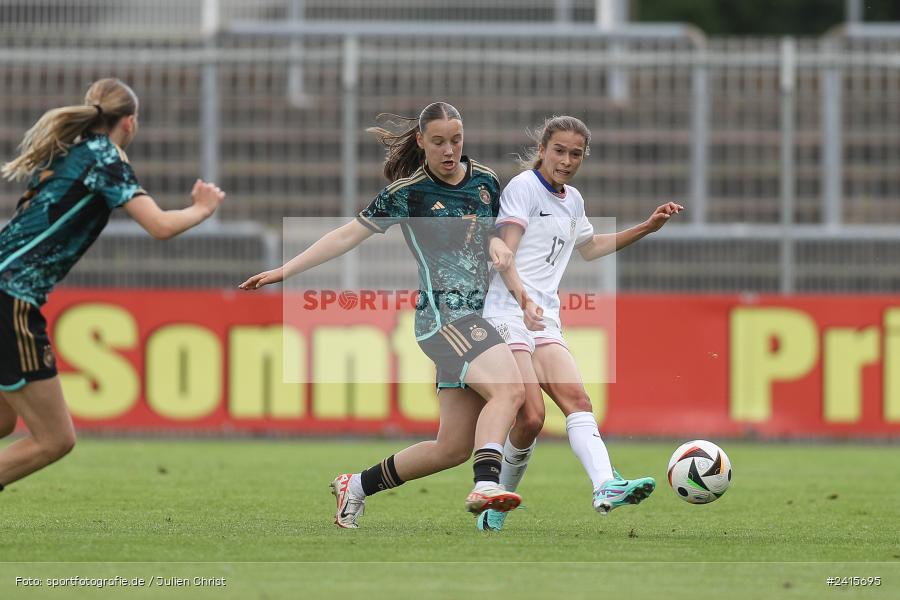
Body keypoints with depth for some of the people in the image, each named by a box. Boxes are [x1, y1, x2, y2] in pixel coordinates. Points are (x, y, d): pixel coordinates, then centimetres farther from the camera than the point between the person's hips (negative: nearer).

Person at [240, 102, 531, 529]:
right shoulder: (408, 193, -3)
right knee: (509, 388, -32)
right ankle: (486, 485, -47)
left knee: (455, 446, 3)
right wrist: (283, 271, -1)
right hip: (443, 314, -6)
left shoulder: (485, 181, 12)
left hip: (480, 316, 6)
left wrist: (498, 243, 3)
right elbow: (348, 236, 1)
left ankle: (357, 485, 18)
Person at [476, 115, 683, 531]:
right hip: (507, 314, -7)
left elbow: (589, 248, 41)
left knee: (575, 398, -15)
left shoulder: (573, 201, 21)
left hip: (546, 321, 7)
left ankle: (606, 487, -32)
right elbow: (504, 252, -15)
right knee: (530, 417, -17)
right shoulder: (523, 187, -4)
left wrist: (648, 227, 37)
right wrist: (520, 292, -34)